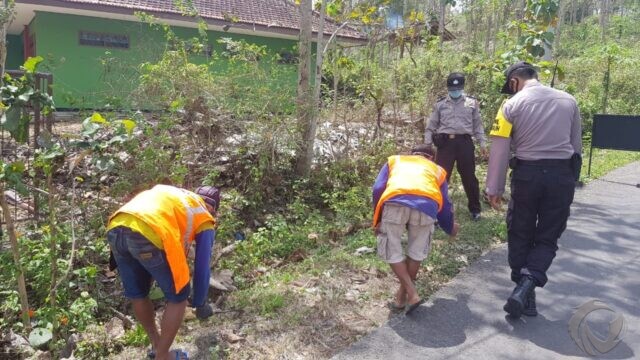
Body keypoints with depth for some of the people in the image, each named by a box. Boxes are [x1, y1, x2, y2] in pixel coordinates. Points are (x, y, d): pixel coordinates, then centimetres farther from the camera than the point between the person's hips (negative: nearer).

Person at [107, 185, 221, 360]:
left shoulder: (172, 195, 38)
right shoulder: (205, 219, 21)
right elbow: (202, 268, 22)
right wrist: (199, 304, 36)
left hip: (115, 229, 7)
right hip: (149, 235, -6)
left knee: (137, 295, 27)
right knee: (178, 297, 17)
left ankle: (156, 343, 45)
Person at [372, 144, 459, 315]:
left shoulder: (394, 160, 37)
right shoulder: (437, 170, 39)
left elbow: (378, 189, 21)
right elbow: (444, 204, 37)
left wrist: (377, 220, 28)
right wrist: (450, 228, 56)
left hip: (395, 201, -1)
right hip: (427, 204, 1)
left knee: (391, 250, 16)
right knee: (417, 252, 21)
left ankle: (412, 294, 10)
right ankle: (402, 295, 29)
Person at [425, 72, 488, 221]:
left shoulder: (472, 103, 8)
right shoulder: (440, 104, 7)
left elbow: (478, 125, 12)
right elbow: (431, 126, 10)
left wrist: (482, 142, 6)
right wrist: (427, 144, 3)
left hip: (464, 142, 1)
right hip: (445, 142, 0)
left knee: (469, 177, 9)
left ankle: (475, 209, 24)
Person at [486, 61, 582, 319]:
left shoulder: (512, 105, -3)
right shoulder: (568, 101, 7)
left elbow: (500, 150, -6)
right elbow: (577, 145, 12)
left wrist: (494, 189, 0)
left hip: (527, 174, -2)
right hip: (562, 175, 2)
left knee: (520, 236, 13)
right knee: (547, 238, 10)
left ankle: (524, 292, 18)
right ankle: (527, 285, -9)